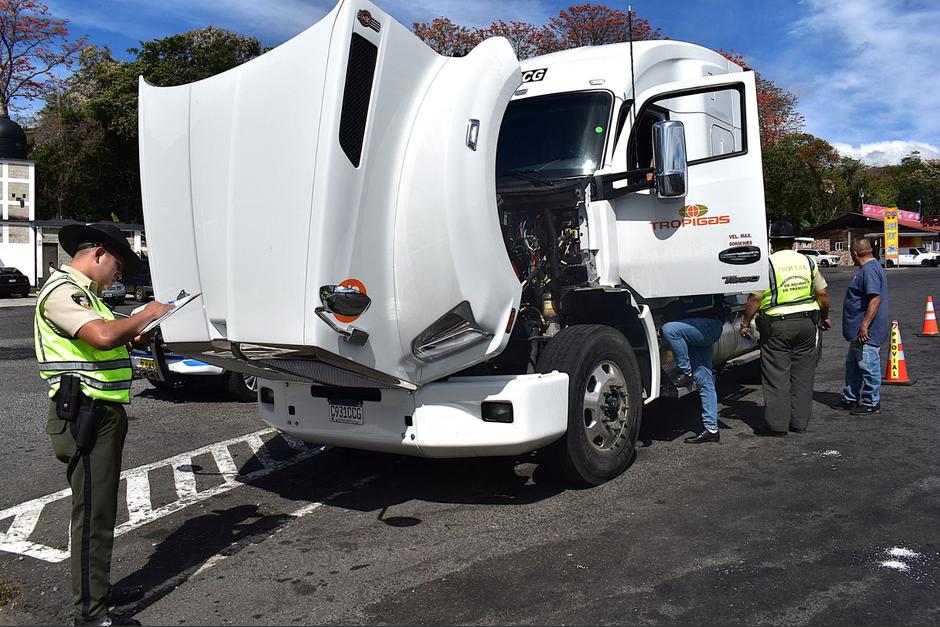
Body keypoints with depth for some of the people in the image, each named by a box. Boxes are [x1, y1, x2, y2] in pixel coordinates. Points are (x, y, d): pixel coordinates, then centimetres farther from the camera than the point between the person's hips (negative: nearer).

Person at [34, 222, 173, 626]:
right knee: (92, 514, -5)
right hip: (86, 416, -11)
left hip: (103, 415, 11)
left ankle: (94, 589, 32)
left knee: (101, 509, 19)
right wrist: (147, 315, -15)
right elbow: (102, 335, -29)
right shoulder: (62, 290, -14)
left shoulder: (83, 293, 21)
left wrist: (134, 334, 10)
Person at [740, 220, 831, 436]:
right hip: (806, 323, 5)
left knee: (776, 376, 0)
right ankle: (800, 422, 17)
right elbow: (822, 293, 10)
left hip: (777, 325, -5)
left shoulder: (767, 263, -7)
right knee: (802, 375, 11)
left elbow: (756, 298, -13)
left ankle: (777, 424, 2)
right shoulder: (807, 261, 7)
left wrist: (745, 322, -4)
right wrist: (825, 317, 24)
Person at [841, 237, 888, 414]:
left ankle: (871, 403, 10)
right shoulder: (871, 268, 15)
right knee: (852, 365, 19)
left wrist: (864, 326, -26)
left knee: (869, 367, 0)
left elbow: (875, 299, -27)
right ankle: (850, 399, 29)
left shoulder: (869, 270, -19)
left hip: (867, 333, -11)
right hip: (859, 332, 11)